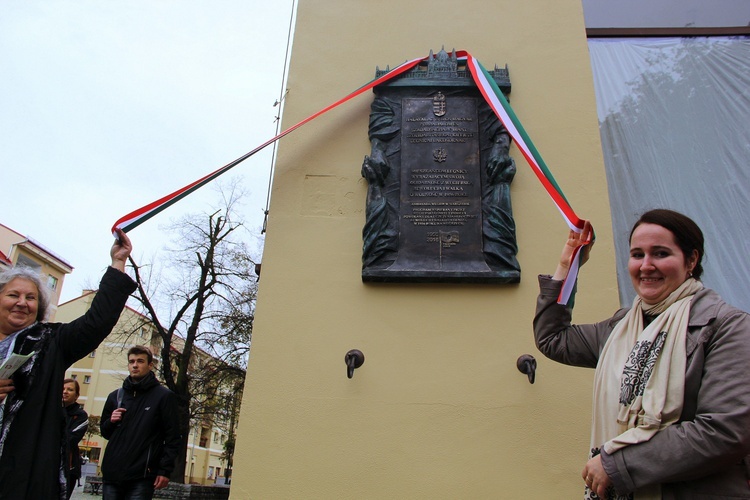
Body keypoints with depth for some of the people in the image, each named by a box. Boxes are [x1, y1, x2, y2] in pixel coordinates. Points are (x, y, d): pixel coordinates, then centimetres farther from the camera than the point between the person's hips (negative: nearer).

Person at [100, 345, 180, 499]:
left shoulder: (164, 396, -1)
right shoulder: (115, 396, 15)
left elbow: (172, 437, -3)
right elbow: (105, 432, 24)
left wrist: (165, 470, -10)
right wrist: (111, 422, 2)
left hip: (142, 477, -4)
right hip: (112, 474, 5)